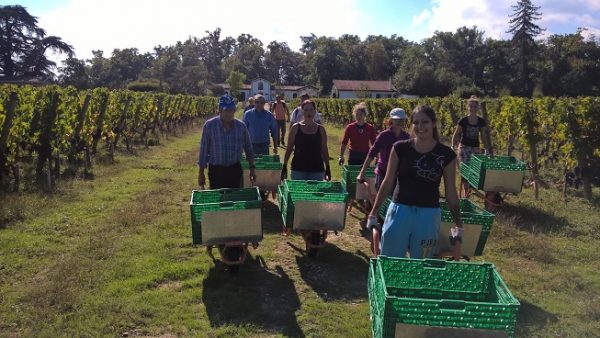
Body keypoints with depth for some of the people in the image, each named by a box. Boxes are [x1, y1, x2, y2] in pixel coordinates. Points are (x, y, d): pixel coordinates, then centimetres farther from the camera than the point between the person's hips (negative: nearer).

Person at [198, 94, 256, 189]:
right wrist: (201, 173, -3)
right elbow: (204, 150, -3)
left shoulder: (241, 126, 0)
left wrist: (252, 169, 7)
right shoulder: (209, 125, -7)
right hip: (216, 170, -2)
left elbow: (248, 149, 9)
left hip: (235, 169, 2)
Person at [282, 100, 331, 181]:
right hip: (298, 170, -1)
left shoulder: (320, 129, 5)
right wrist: (284, 166, 0)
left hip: (317, 170, 1)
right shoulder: (296, 128, 1)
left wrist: (328, 168, 6)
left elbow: (324, 150, 10)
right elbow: (289, 148, 4)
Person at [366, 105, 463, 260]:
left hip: (429, 215, 0)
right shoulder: (400, 148, -3)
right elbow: (388, 182, 3)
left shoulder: (446, 154, -3)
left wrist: (458, 224, 2)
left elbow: (450, 191, 3)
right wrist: (374, 212, 3)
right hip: (399, 211, 0)